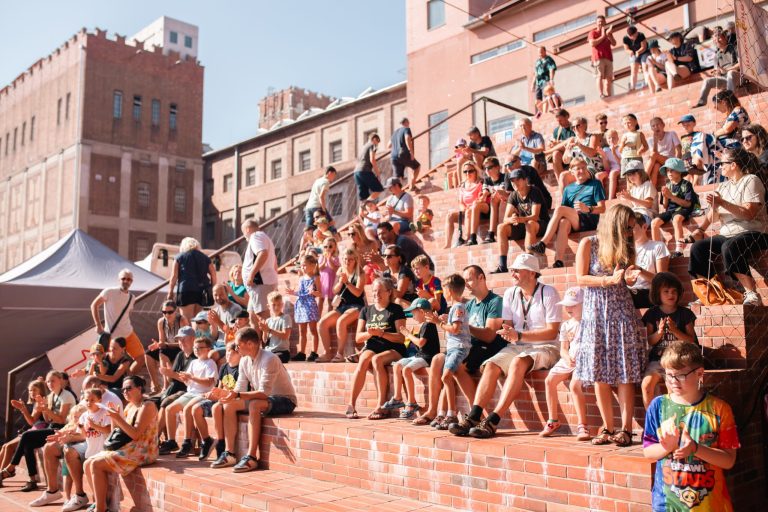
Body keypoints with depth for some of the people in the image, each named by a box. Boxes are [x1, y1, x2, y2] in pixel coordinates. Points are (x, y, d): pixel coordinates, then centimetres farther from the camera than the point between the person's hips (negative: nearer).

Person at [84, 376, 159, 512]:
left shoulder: (147, 406, -10)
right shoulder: (129, 406, 17)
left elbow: (135, 434, -19)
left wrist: (118, 418, -20)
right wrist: (113, 417, 2)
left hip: (141, 452, -9)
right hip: (128, 449, 9)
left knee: (96, 465, -19)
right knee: (88, 464, 0)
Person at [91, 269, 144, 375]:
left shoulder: (131, 298, 8)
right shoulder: (109, 292, -9)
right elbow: (94, 305, -4)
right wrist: (98, 325, -9)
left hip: (129, 334, 5)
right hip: (112, 337, -5)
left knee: (141, 358, 1)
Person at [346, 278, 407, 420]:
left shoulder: (396, 310, 3)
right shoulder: (366, 310, 16)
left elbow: (401, 337, -7)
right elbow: (358, 338, 10)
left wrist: (381, 333, -21)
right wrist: (368, 333, -12)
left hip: (393, 350, -3)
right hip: (371, 347, 3)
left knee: (376, 359, -34)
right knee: (363, 361, -30)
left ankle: (382, 406, -31)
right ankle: (351, 405, -30)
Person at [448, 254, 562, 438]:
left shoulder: (548, 293, -7)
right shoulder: (510, 294, 10)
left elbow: (552, 332, -13)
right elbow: (508, 326, 9)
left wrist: (519, 335, -21)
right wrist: (507, 332, -17)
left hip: (545, 347, -5)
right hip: (517, 347, 6)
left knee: (517, 363, -35)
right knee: (491, 365, -22)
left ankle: (493, 421, -37)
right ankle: (472, 418, -29)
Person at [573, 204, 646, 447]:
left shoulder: (626, 248, 10)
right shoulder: (588, 244, -1)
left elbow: (627, 283, 14)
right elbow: (580, 279, -5)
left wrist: (628, 278, -9)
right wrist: (609, 280, -16)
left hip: (621, 312, 2)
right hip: (596, 313, -2)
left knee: (625, 373, -4)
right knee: (599, 375, 0)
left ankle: (625, 429, 1)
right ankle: (608, 428, 10)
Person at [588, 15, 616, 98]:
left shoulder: (608, 32, 23)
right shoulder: (593, 33, 10)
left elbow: (614, 43, 10)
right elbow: (592, 43, -8)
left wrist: (609, 34, -4)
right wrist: (602, 36, -6)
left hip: (608, 58, 4)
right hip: (598, 58, -4)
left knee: (609, 78, -3)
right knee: (600, 76, -15)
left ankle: (609, 95, -5)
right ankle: (601, 94, -23)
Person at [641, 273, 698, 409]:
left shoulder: (685, 313, 3)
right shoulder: (652, 313, 6)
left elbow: (691, 341, -1)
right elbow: (649, 342, 6)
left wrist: (675, 330, -16)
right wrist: (659, 332, -14)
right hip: (657, 359, 1)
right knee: (646, 385, -21)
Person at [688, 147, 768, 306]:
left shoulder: (751, 181, -4)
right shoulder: (723, 186, 17)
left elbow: (749, 214, -18)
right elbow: (713, 216, 10)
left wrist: (723, 203, -21)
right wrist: (701, 229, -8)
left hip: (752, 233, -7)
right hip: (727, 234, 7)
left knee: (729, 248, -36)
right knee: (698, 248, -13)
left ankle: (752, 295, -29)